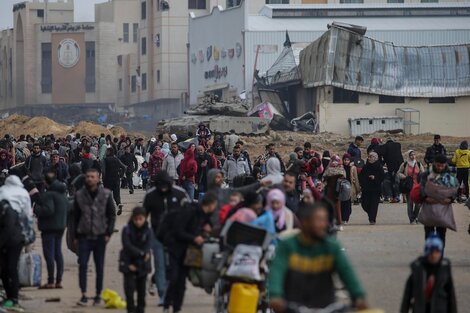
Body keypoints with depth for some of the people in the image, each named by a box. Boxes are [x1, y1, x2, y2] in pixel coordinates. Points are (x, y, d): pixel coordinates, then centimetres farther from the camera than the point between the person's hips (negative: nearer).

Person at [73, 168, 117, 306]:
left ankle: (98, 295, 15)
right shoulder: (79, 195, 4)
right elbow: (76, 216, 10)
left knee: (99, 267, 6)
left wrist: (108, 233, -4)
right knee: (82, 265, -9)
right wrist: (76, 236, 7)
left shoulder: (106, 194, 1)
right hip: (84, 236, 0)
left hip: (100, 236, 0)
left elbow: (112, 215, 5)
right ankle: (84, 295, -9)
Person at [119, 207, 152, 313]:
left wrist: (135, 265, -17)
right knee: (129, 288, -11)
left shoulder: (148, 232, -2)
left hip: (142, 265, 2)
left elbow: (147, 249, -10)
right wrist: (142, 253, -24)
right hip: (128, 264, -2)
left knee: (141, 289, 8)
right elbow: (128, 246, -14)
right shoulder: (127, 230, -5)